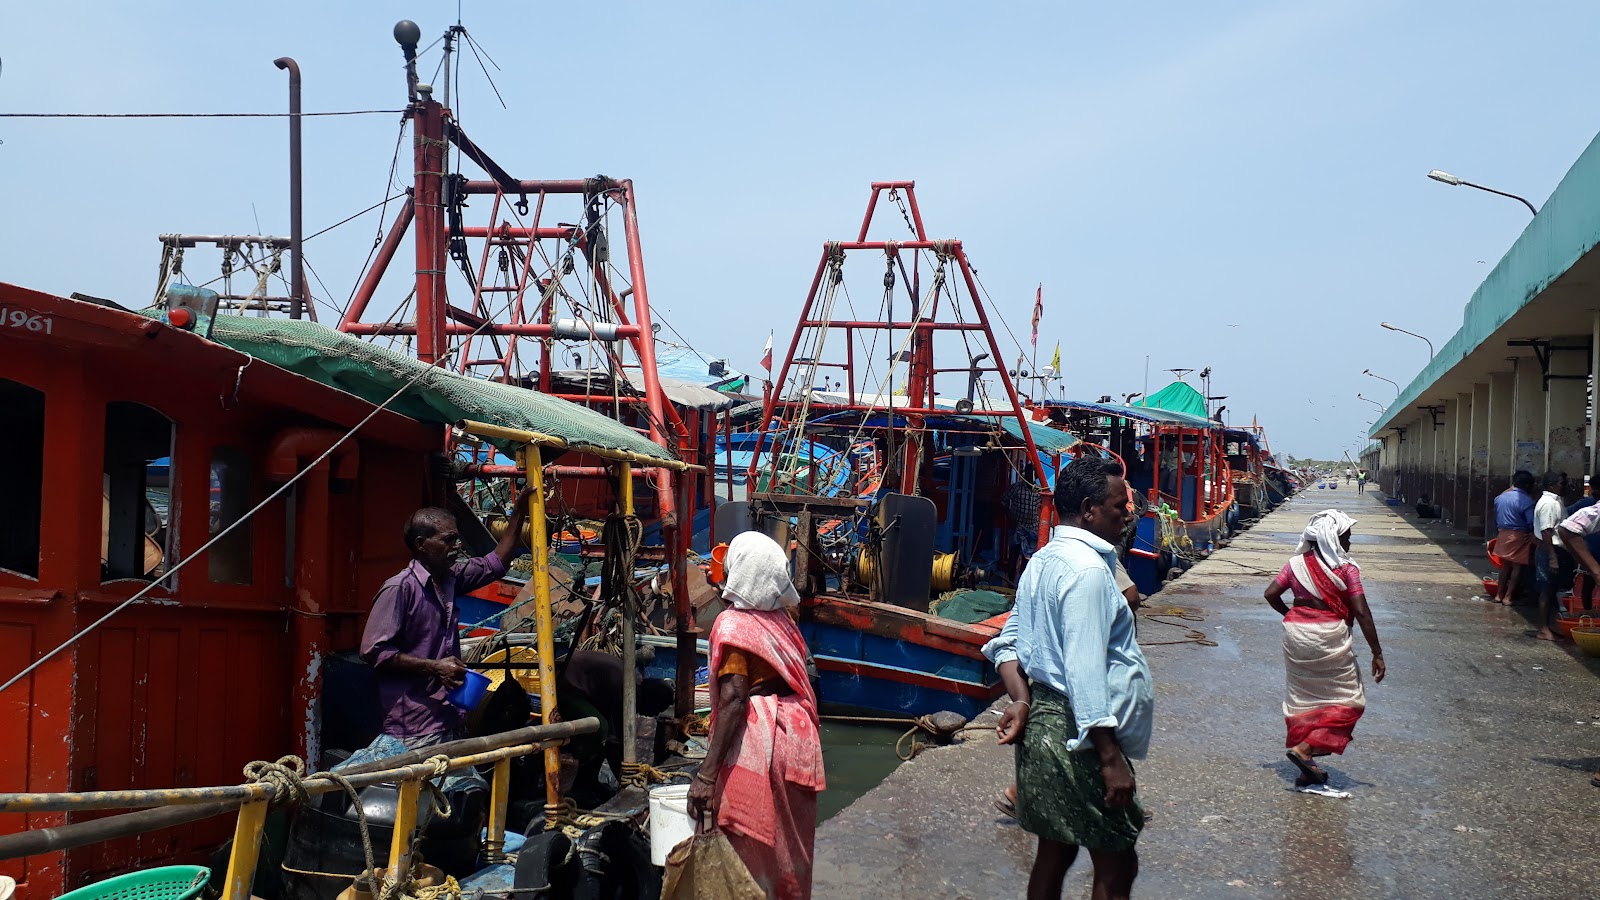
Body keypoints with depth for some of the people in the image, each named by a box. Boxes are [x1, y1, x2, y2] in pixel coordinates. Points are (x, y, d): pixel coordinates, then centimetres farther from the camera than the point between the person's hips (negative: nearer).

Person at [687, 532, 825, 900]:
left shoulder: (733, 625, -12)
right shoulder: (781, 619, 8)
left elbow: (733, 700, -19)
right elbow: (795, 680, 10)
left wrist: (707, 774, -21)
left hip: (757, 738, -7)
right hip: (797, 733, 7)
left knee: (751, 845, 2)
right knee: (791, 840, 17)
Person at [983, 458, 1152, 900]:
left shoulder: (1044, 561, 12)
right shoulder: (1088, 568, -18)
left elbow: (1007, 640, 14)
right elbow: (1086, 670, -24)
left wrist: (1022, 701, 2)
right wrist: (1111, 757, -23)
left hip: (1043, 722, 10)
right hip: (1078, 733, -10)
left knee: (1055, 851, 16)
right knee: (1116, 864, 0)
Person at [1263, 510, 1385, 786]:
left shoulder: (1297, 563, 5)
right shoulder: (1346, 568, -7)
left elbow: (1271, 594, 2)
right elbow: (1361, 612, -10)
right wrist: (1377, 653, -7)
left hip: (1295, 635, 6)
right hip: (1329, 636, -5)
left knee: (1303, 698, 15)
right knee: (1348, 701, 7)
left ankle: (1308, 769, 18)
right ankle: (1305, 748, -8)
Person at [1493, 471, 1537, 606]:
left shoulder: (1500, 497, 6)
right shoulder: (1525, 501, -16)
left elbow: (1496, 518, 14)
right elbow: (1532, 523, -19)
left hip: (1503, 534, 7)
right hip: (1518, 536, -7)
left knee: (1505, 565, 17)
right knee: (1517, 566, 3)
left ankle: (1499, 594, 21)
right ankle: (1508, 596, 4)